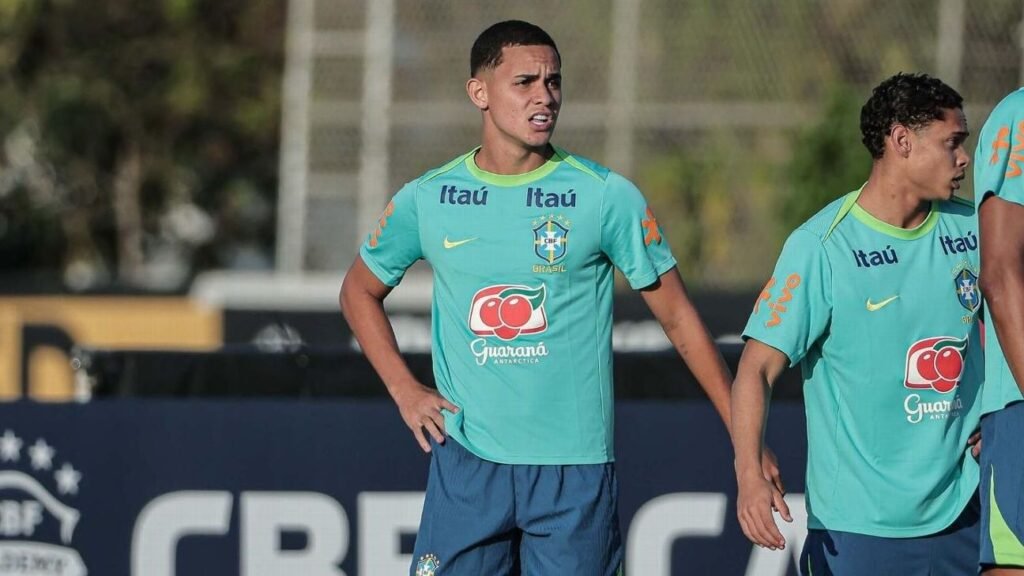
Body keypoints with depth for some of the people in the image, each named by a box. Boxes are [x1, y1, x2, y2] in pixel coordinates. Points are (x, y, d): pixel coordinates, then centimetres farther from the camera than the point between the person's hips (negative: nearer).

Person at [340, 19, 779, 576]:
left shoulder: (608, 197, -2)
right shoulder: (427, 200, 3)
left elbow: (678, 318, 2)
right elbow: (360, 291, 20)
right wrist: (404, 391, 7)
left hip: (574, 468, -1)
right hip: (466, 463, 1)